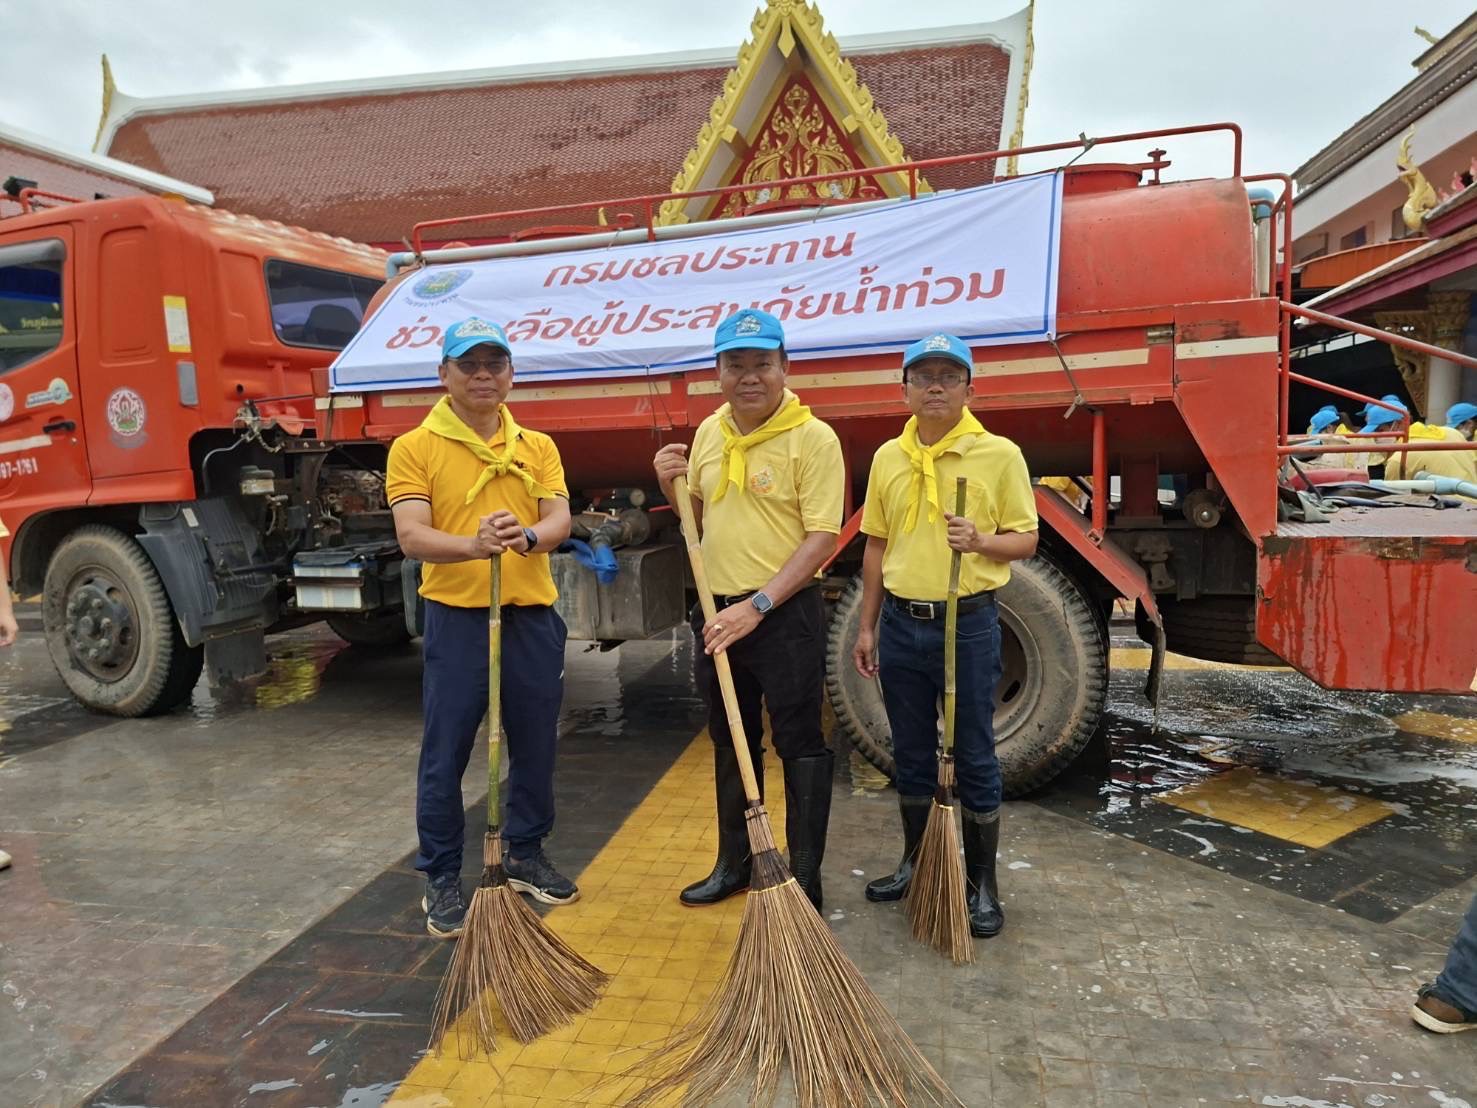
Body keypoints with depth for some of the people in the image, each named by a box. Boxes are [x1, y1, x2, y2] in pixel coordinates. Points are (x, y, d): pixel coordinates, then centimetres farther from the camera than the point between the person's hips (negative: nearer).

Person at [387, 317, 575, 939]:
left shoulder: (538, 447, 10)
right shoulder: (415, 447, -2)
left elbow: (559, 520, -3)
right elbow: (412, 536, -13)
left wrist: (528, 535, -27)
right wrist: (473, 545, -33)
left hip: (532, 614, 4)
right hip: (456, 615, -3)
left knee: (535, 745, 14)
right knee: (445, 754, 5)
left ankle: (524, 854, 34)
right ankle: (441, 878, 22)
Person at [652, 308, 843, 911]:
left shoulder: (813, 438, -12)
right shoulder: (709, 432, 8)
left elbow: (822, 537, -17)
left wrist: (758, 606, -23)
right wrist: (672, 485, -1)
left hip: (786, 615, -7)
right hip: (720, 612, 7)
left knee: (800, 746, 4)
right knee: (730, 745, 18)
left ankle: (805, 878, 17)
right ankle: (734, 863, 34)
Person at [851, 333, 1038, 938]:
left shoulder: (1000, 454, -5)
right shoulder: (888, 457, 7)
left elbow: (1026, 538, -2)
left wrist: (980, 541, -23)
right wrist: (867, 627, 11)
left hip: (967, 624, -4)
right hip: (901, 625, 4)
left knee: (974, 759, 5)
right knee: (911, 755, 16)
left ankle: (982, 884, 21)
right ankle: (915, 863, 33)